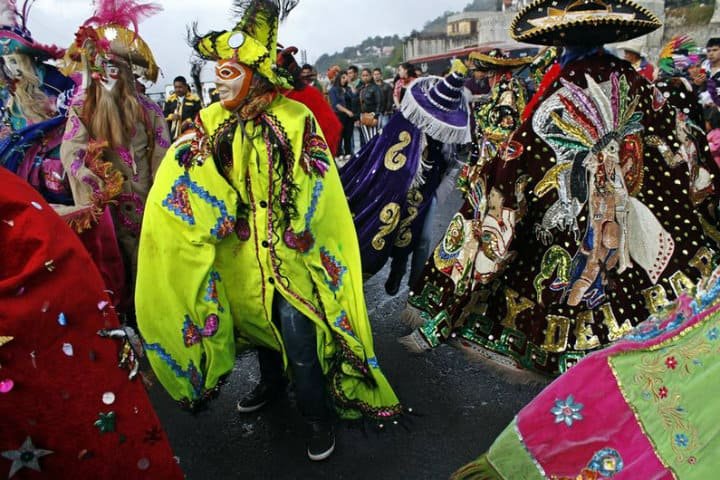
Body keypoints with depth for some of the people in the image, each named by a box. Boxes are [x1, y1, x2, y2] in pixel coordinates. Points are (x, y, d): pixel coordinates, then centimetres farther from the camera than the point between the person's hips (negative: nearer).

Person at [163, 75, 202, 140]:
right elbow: (164, 114, 15)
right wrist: (171, 116, -7)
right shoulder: (170, 99, 13)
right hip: (173, 133, 4)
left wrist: (188, 121, -14)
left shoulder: (194, 98, 2)